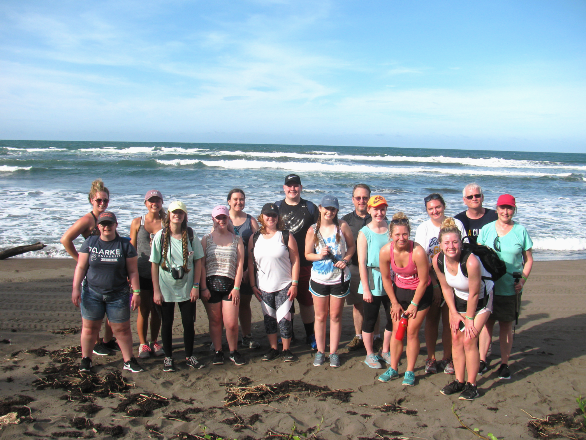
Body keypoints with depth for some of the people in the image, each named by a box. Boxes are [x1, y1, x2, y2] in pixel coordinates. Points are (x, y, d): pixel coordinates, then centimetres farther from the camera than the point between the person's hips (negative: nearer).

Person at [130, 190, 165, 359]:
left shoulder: (166, 223, 3)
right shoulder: (137, 222, 2)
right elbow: (132, 248, 5)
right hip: (142, 273, -1)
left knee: (156, 310, 9)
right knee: (143, 310, 4)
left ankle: (154, 342, 24)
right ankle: (143, 343, 18)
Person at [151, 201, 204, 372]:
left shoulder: (191, 236, -4)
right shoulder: (160, 236, -7)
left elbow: (198, 261, 1)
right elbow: (154, 265, -5)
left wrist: (196, 286, -4)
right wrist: (156, 290, -7)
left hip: (187, 289, 1)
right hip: (166, 289, -1)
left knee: (189, 323, 7)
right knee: (167, 323, 10)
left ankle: (189, 356, 25)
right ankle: (168, 357, 26)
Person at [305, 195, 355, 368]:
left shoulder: (342, 226, -5)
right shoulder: (313, 230, -3)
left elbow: (352, 246, 5)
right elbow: (307, 254, 3)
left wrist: (346, 260, -12)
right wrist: (320, 255, -16)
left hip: (339, 278, -1)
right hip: (319, 279, 1)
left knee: (335, 316, 9)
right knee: (320, 316, 10)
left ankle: (333, 352, 21)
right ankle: (320, 351, 23)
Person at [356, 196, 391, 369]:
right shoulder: (365, 233, -6)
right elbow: (362, 262, -8)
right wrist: (365, 288, -10)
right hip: (372, 280, -3)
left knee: (393, 318, 11)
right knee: (370, 319, 6)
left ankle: (386, 351, 31)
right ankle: (370, 354, 24)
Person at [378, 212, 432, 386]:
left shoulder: (418, 252, -30)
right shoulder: (385, 251, -20)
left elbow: (423, 281, -18)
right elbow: (386, 278, -4)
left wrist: (414, 304, -10)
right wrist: (394, 303, 0)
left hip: (420, 293, -3)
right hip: (399, 290, 3)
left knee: (412, 332, -1)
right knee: (397, 330, 7)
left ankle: (410, 372, 14)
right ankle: (393, 368, 22)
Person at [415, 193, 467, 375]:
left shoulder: (456, 224, 1)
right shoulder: (423, 228, 0)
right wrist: (434, 285, -12)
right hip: (431, 280, 0)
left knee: (449, 320, 3)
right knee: (431, 320, 4)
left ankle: (447, 358, 17)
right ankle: (431, 358, 15)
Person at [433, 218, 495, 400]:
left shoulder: (471, 261, -36)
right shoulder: (438, 260, -20)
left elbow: (473, 294, -25)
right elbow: (446, 288, -5)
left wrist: (469, 319, -15)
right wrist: (454, 313, -5)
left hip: (480, 300, -5)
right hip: (458, 300, 5)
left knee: (469, 340, -9)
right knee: (456, 339, 4)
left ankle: (471, 385, 5)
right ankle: (459, 381, 18)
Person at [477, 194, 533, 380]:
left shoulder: (521, 231, -1)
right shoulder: (486, 229, 1)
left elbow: (529, 260, 5)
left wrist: (523, 279, -8)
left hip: (511, 288, 0)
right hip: (488, 286, 1)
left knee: (506, 325, 8)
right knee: (486, 323, 7)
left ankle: (504, 364, 20)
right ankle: (482, 361, 19)